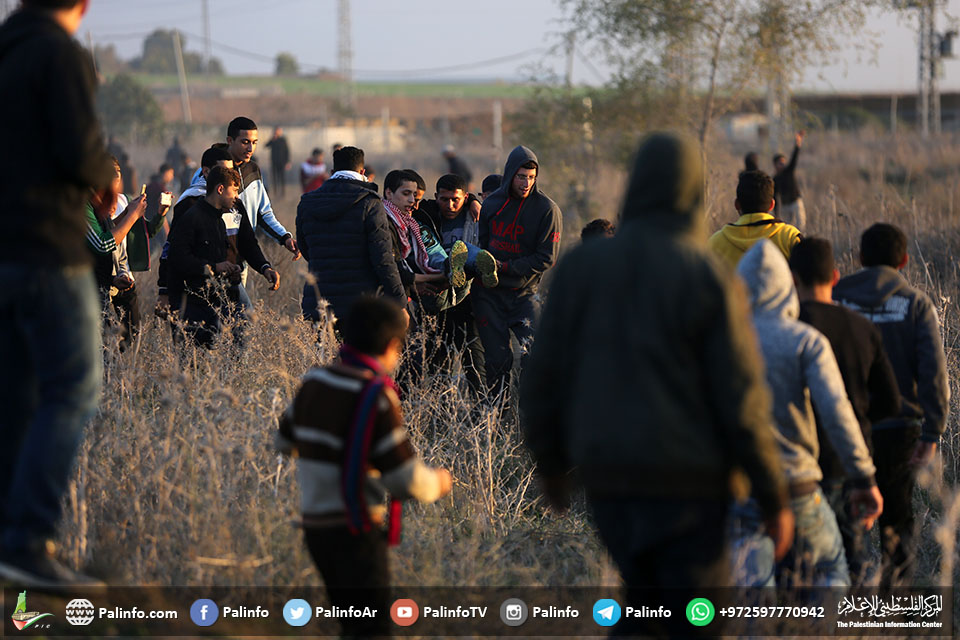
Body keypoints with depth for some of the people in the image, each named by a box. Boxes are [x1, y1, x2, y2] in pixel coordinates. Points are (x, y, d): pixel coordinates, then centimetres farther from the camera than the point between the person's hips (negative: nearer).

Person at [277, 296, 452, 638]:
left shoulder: (314, 382, 3)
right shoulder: (376, 398, -18)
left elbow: (285, 441, 20)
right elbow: (408, 481, -20)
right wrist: (437, 482, 1)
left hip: (315, 525, 8)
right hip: (356, 533, -8)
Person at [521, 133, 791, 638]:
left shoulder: (580, 266, 0)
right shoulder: (710, 279, -10)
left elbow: (543, 376, 4)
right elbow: (742, 398, -10)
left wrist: (550, 464, 18)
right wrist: (773, 497, -1)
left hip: (606, 477, 4)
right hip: (688, 481, -4)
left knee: (646, 599, 24)